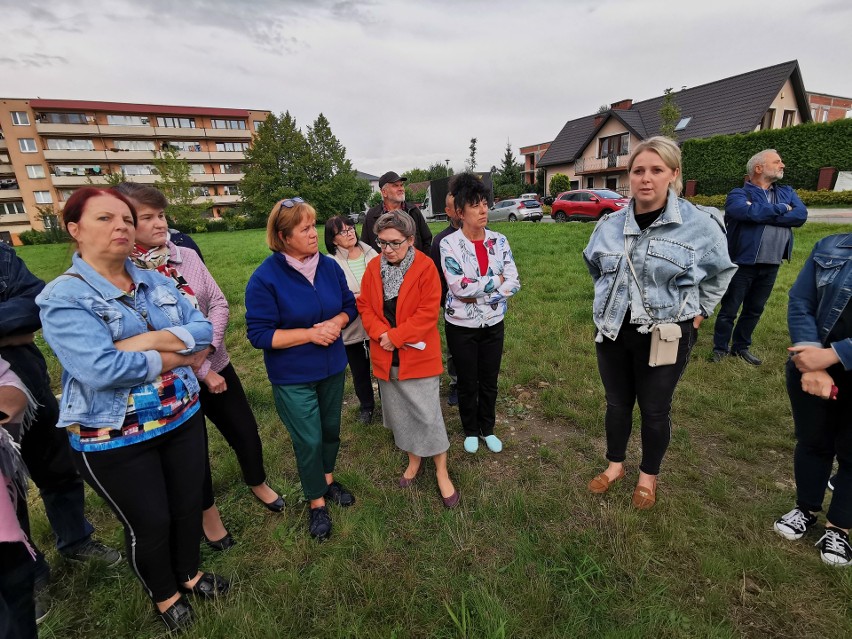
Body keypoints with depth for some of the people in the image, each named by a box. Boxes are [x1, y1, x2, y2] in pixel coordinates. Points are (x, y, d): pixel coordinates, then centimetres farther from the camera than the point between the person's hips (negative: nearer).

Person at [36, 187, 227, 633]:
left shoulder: (157, 282, 2)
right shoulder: (62, 296, -15)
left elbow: (204, 331, -8)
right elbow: (100, 368, -28)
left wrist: (148, 341, -23)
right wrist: (177, 357, -17)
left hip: (183, 418, 5)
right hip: (113, 440, -5)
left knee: (189, 505, 22)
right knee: (149, 524, 15)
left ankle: (189, 573, 50)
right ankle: (164, 595, 45)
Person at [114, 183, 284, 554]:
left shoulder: (187, 256, -1)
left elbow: (218, 303, 0)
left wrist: (207, 346, -15)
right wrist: (201, 371, -16)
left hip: (217, 365, 4)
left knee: (246, 430, 15)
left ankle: (258, 485, 44)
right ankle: (207, 512, 41)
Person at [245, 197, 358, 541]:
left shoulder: (329, 266, -5)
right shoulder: (265, 278, -18)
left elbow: (349, 305, 5)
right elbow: (259, 334, -18)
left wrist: (336, 323, -17)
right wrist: (310, 333, -23)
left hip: (333, 368, 5)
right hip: (293, 377, -4)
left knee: (331, 429, 21)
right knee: (309, 441, 6)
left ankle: (327, 479, 48)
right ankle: (316, 502, 32)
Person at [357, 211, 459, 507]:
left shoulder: (426, 267, -12)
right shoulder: (373, 267, 2)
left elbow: (428, 313, -17)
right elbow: (364, 305, 2)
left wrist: (395, 337, -19)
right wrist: (381, 333, -15)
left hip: (418, 355, -4)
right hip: (386, 357, 5)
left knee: (428, 414, 3)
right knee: (400, 413, 17)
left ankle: (441, 472, 23)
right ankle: (414, 459, 40)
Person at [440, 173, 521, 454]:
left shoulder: (499, 240, -2)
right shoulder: (449, 244, -13)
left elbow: (514, 282, -8)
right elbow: (459, 286, -23)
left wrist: (477, 294, -17)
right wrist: (495, 280, -15)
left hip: (493, 324, 3)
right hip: (461, 326, -3)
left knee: (489, 382, 16)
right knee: (467, 383, 14)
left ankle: (488, 429, 39)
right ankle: (471, 431, 37)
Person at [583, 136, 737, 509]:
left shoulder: (699, 224, -10)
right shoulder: (610, 225, 0)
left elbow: (720, 273, 6)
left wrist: (696, 313, 4)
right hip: (613, 331, 3)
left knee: (654, 410, 12)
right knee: (617, 403, 16)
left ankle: (648, 476, 36)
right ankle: (615, 465, 38)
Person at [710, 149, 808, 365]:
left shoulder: (787, 193, 12)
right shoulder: (738, 194, -5)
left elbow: (801, 215, -5)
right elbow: (750, 211, -26)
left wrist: (764, 215, -14)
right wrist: (781, 208, -10)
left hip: (771, 265, 6)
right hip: (742, 263, -6)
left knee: (755, 310, 15)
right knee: (729, 310, 4)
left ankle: (741, 347, 29)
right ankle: (720, 348, 18)